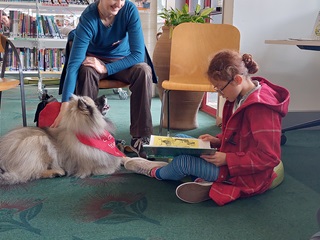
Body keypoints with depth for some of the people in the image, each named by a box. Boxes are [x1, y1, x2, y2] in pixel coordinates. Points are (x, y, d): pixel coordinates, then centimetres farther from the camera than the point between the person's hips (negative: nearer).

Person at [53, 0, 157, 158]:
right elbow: (74, 65, -34)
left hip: (122, 61, 1)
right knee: (86, 71, -34)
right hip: (94, 59, -1)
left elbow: (139, 54, -25)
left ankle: (140, 139, -23)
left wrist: (106, 68, -35)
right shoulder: (88, 18, -27)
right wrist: (65, 107, -42)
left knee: (144, 71, -29)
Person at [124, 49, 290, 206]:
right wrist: (218, 140, -1)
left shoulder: (261, 109, -26)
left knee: (183, 162, -15)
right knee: (179, 140, 10)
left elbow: (269, 157, -27)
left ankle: (157, 172, 16)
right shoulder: (240, 98, 3)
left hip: (249, 177, -10)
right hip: (232, 158, 11)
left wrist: (227, 159, -26)